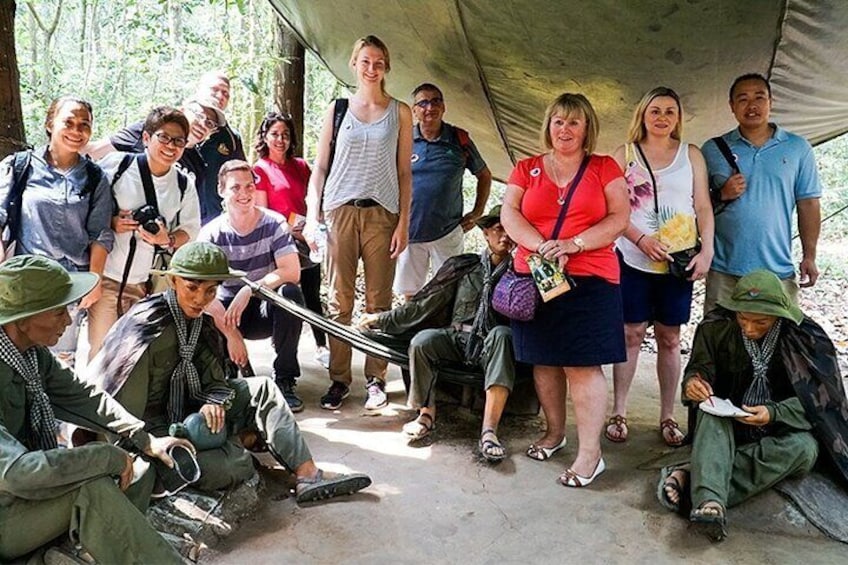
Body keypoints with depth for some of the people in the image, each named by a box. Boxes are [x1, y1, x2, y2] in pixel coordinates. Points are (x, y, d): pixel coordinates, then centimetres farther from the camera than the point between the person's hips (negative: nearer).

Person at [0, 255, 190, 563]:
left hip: (30, 489, 9)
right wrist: (108, 456, -27)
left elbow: (82, 397, 5)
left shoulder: (33, 350, -7)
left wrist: (146, 441, -1)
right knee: (93, 487, -29)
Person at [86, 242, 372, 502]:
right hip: (150, 426, -8)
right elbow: (126, 409, -23)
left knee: (262, 388, -3)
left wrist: (214, 402, -20)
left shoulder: (199, 322, 2)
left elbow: (214, 377, 2)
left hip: (184, 410, 8)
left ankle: (308, 475, -9)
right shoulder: (148, 327, -23)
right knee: (235, 465, -29)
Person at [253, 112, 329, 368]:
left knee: (312, 296, 9)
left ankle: (321, 347, 18)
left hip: (306, 241, 4)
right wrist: (290, 230, -15)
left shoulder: (301, 166, 12)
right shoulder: (259, 170, -1)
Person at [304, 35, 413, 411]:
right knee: (339, 299, 1)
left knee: (379, 300, 1)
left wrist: (403, 223, -1)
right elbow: (320, 168, 9)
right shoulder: (337, 109, 10)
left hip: (382, 214, 0)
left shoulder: (400, 112, 9)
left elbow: (404, 173, 7)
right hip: (340, 211, 1)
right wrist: (312, 216, -2)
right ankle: (339, 378, 10)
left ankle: (375, 378, 11)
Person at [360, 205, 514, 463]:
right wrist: (381, 319, 13)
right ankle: (427, 414, -10)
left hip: (490, 345, -1)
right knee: (422, 340, -28)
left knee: (501, 334, -36)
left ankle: (489, 431, -44)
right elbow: (424, 305, 13)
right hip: (457, 339, 2)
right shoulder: (462, 266, 10)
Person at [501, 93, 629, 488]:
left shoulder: (604, 168, 8)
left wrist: (574, 244, -15)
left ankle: (590, 453, -1)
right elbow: (509, 214, 2)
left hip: (589, 279, -3)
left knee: (582, 364, -7)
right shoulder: (527, 169, 13)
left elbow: (619, 218, -1)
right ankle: (554, 432, 26)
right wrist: (541, 247, -14)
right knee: (543, 360, 9)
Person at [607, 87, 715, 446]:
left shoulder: (691, 155, 9)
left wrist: (706, 251, -4)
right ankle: (619, 412, 12)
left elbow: (704, 208, 7)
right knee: (632, 334, 2)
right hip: (634, 259, -1)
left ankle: (667, 415, 17)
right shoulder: (625, 154, 4)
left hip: (679, 261, 1)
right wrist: (642, 240, -14)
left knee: (670, 338, 7)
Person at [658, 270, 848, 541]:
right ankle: (710, 500, -51)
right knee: (711, 414, -31)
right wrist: (692, 383, -29)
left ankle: (694, 477, -36)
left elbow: (819, 400, -11)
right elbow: (700, 368, -3)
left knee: (803, 448, -33)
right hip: (728, 423, 1)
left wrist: (774, 413, -30)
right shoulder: (717, 326, -11)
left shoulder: (805, 336, -14)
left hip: (781, 430, -1)